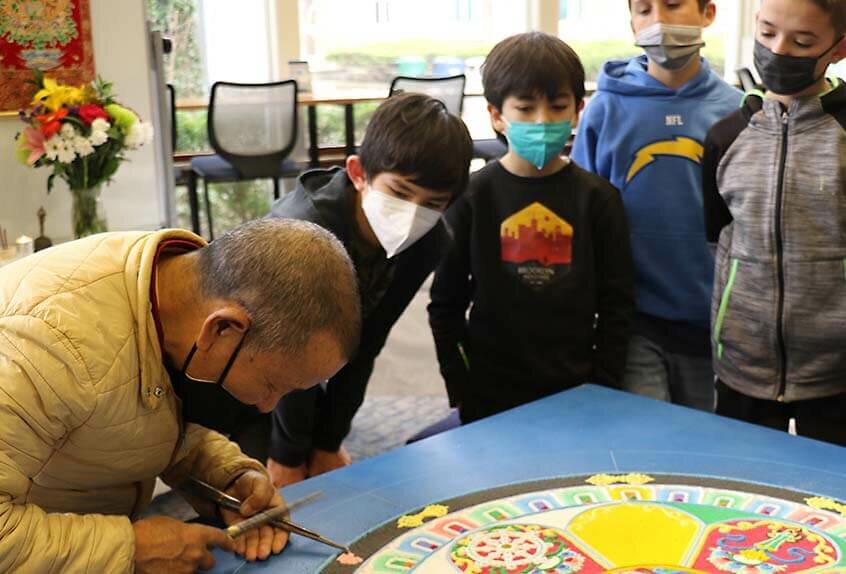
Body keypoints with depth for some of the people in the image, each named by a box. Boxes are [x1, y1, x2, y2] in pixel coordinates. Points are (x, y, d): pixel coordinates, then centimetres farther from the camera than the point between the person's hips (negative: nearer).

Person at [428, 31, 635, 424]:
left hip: (575, 391, 1)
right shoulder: (472, 197, -6)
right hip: (490, 393, 0)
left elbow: (616, 302, 1)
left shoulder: (598, 197, -4)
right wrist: (459, 389, -3)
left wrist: (604, 386, -3)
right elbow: (446, 303, -1)